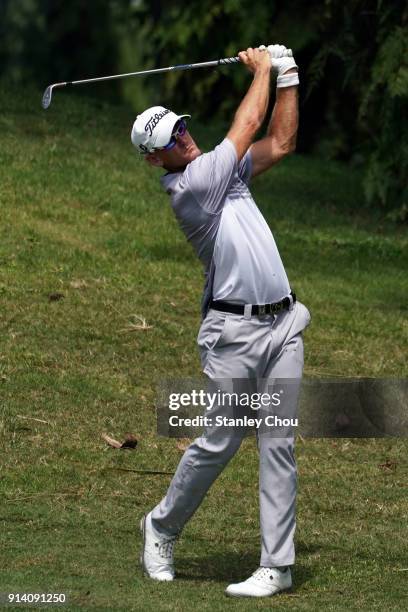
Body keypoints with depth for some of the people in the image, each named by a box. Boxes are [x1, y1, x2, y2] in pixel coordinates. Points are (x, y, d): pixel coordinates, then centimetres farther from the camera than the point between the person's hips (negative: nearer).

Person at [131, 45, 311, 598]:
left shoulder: (223, 169, 14)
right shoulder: (189, 188, -12)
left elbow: (280, 143, 19)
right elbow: (248, 125, -6)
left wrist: (288, 78, 12)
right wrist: (261, 70, 7)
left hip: (283, 324, 7)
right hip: (236, 330, -7)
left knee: (279, 443, 1)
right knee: (218, 443, -2)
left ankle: (278, 565, 1)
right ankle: (162, 528, 22)